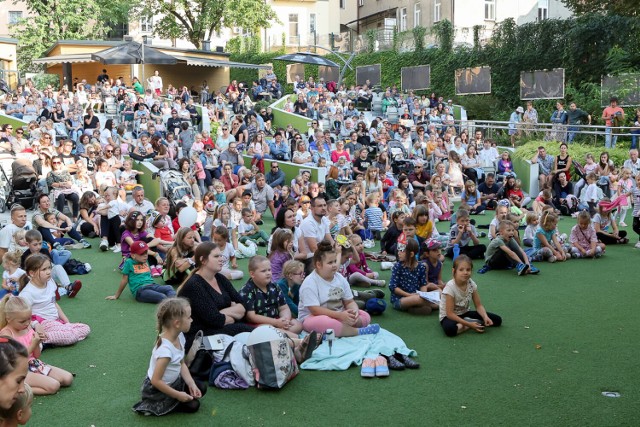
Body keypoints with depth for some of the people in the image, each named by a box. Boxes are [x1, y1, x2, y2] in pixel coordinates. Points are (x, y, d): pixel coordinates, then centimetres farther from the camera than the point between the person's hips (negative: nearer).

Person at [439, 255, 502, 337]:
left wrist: (485, 317, -23)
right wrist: (469, 324, -30)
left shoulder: (472, 284, -9)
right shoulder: (450, 287, -26)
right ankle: (469, 324, -18)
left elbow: (479, 305, -2)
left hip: (465, 314, 5)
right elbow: (450, 313, -25)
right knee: (450, 329, -43)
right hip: (449, 316, -5)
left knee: (497, 320, -4)